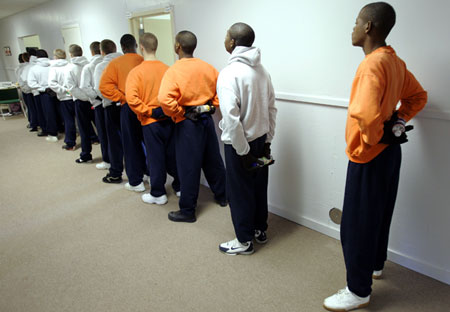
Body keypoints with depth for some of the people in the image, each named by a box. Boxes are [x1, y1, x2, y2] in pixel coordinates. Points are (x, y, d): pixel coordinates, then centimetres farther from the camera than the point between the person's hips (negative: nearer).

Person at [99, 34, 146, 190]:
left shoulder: (115, 63, -3)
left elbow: (105, 86, -10)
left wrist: (122, 97, -5)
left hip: (128, 107, -2)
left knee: (131, 145, 8)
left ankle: (136, 182, 13)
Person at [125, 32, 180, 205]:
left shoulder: (136, 71, -10)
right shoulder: (167, 69, -1)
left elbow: (131, 98, -21)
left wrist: (149, 111, -13)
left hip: (151, 122, -3)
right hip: (170, 119, 3)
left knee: (155, 158, 7)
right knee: (172, 154, 15)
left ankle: (158, 194, 18)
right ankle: (179, 186, 28)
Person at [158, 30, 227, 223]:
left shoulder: (174, 71, -15)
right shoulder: (206, 67, 2)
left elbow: (165, 99, -28)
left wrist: (178, 114, -13)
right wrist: (212, 105, 10)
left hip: (188, 122, -6)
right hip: (206, 119, 6)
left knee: (188, 167, 3)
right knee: (213, 160, 20)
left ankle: (187, 211, 16)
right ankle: (221, 196, 37)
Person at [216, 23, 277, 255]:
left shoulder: (229, 73, -19)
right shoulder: (261, 70, 3)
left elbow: (231, 118, -23)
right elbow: (271, 108, 6)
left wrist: (243, 151, -16)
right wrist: (267, 140, 12)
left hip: (240, 142, -7)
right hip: (260, 139, 7)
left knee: (239, 192, 8)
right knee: (259, 186, 19)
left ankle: (244, 241, 22)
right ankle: (260, 230, 36)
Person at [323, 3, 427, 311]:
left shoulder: (373, 63, -23)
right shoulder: (395, 60, 7)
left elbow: (366, 114, -38)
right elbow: (418, 96, 19)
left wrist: (374, 138, -19)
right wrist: (397, 122, 10)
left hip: (369, 157, -10)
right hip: (389, 151, 10)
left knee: (357, 224, 2)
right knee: (379, 213, 24)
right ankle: (375, 264, 44)